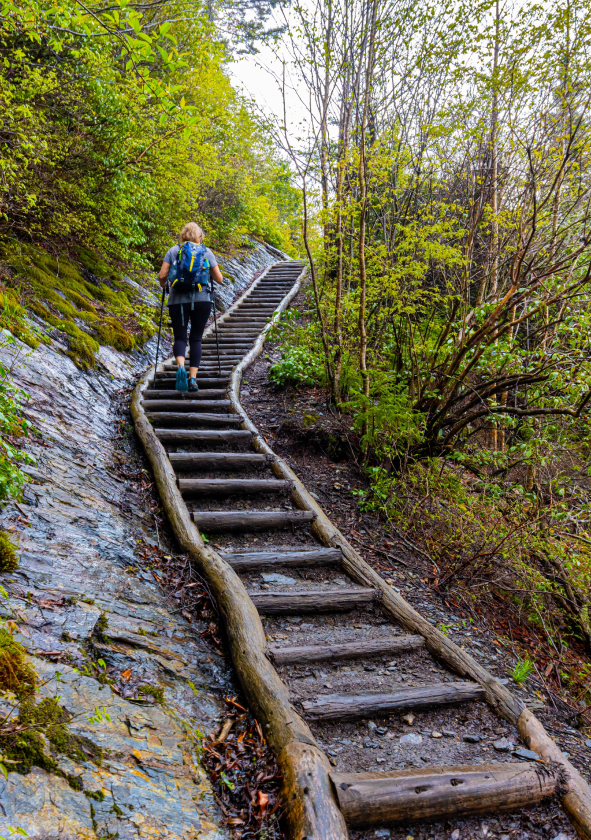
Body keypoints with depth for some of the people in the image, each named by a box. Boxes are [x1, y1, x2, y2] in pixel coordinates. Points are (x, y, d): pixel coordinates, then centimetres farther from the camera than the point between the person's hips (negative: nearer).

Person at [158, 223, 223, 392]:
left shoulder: (173, 251, 6)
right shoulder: (206, 252, 7)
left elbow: (162, 276, -1)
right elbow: (219, 279, 7)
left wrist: (163, 285, 21)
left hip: (178, 300, 0)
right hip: (202, 300, 0)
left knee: (180, 337, 8)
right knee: (196, 338, 10)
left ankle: (181, 367, -22)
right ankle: (193, 377, 3)